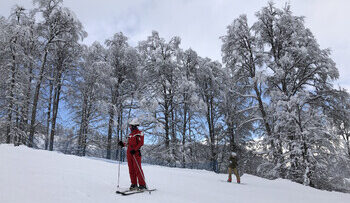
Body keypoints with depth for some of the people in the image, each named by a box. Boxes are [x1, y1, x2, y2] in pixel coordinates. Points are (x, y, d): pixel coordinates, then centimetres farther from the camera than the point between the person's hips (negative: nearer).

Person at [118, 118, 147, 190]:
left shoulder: (139, 133, -2)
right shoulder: (130, 134, 21)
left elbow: (141, 143, -12)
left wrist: (135, 149, -21)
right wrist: (123, 144, 11)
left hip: (136, 153, -7)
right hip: (129, 153, 8)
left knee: (138, 169, -10)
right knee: (131, 169, 7)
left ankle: (142, 185, -6)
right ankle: (134, 184, 14)